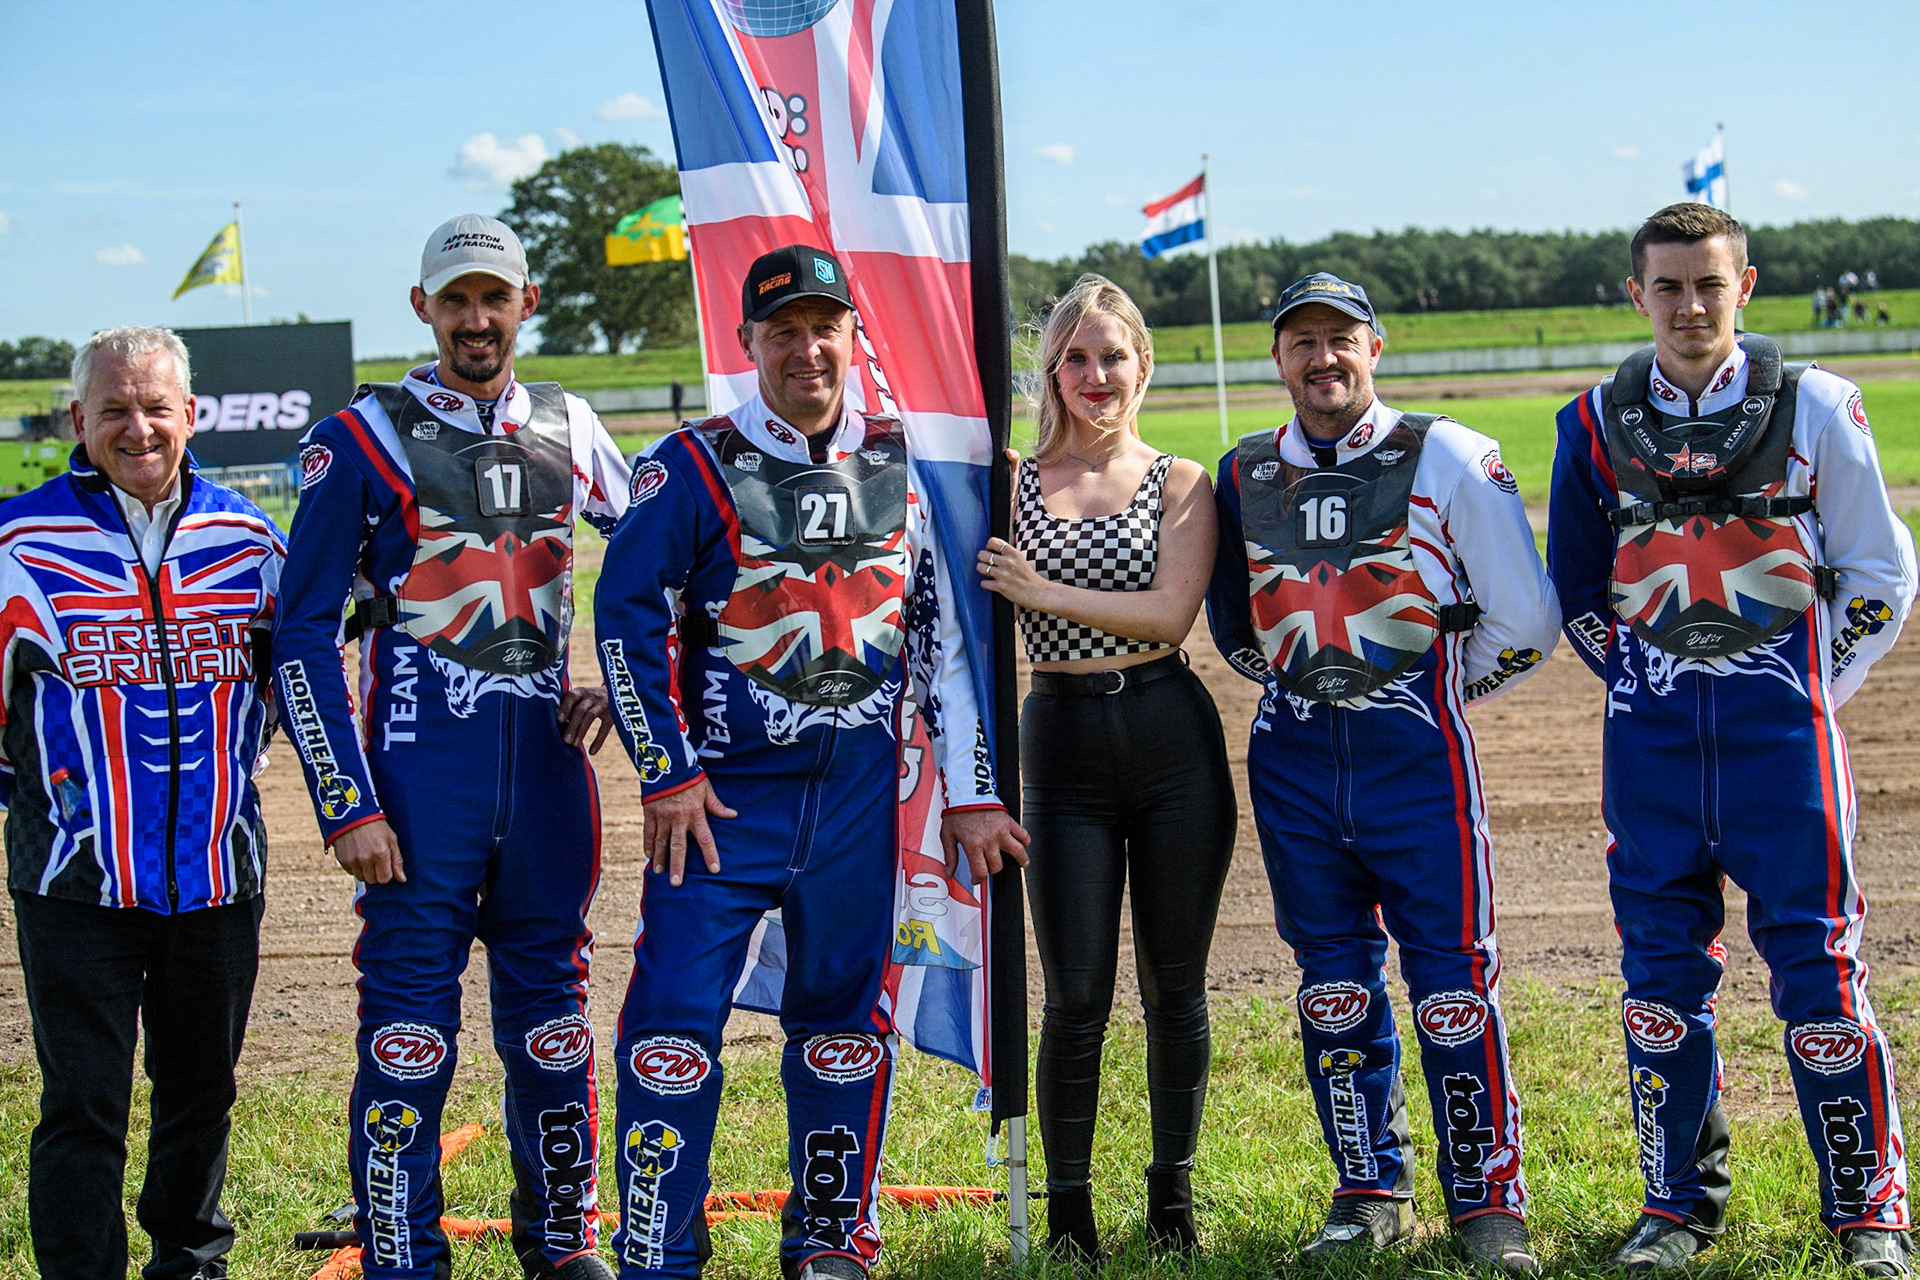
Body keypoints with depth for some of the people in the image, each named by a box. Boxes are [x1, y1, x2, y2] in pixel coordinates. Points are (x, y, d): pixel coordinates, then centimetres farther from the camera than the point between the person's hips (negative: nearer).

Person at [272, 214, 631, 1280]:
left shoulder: (569, 429, 9)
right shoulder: (361, 440, -4)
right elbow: (302, 633, -5)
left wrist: (618, 684, 8)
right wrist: (345, 805, -10)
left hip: (546, 760, 4)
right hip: (421, 771, -4)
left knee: (549, 1004, 12)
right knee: (410, 1014, -2)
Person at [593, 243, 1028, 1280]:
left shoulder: (892, 467, 9)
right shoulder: (692, 468, -3)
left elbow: (937, 632, 13)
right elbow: (627, 616, -3)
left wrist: (970, 792, 10)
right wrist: (666, 773, -7)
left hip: (858, 788, 3)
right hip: (726, 787, -3)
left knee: (844, 1015, 9)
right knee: (675, 1015, -8)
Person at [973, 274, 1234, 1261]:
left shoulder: (1181, 484, 5)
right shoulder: (1014, 483, 7)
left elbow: (1171, 612, -10)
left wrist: (1040, 590, -14)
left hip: (1172, 736, 0)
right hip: (1063, 744, 0)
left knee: (1175, 987, 8)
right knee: (1077, 997, -1)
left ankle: (1173, 1192, 23)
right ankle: (1068, 1211, 12)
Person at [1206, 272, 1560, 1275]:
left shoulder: (1447, 459, -3)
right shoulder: (1243, 476, 9)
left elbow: (1525, 624, -2)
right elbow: (1230, 622, 24)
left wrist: (1431, 689, 6)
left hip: (1416, 755, -4)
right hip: (1293, 757, 4)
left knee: (1453, 980, -4)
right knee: (1333, 983, 9)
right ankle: (1368, 1193, 20)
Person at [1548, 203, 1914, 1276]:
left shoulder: (1815, 407, 0)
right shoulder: (1597, 425, 6)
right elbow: (1577, 589, 16)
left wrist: (1811, 693, 3)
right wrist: (1646, 686, 10)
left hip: (1781, 724, -2)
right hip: (1650, 728, 3)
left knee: (1816, 958, -3)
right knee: (1663, 961, 5)